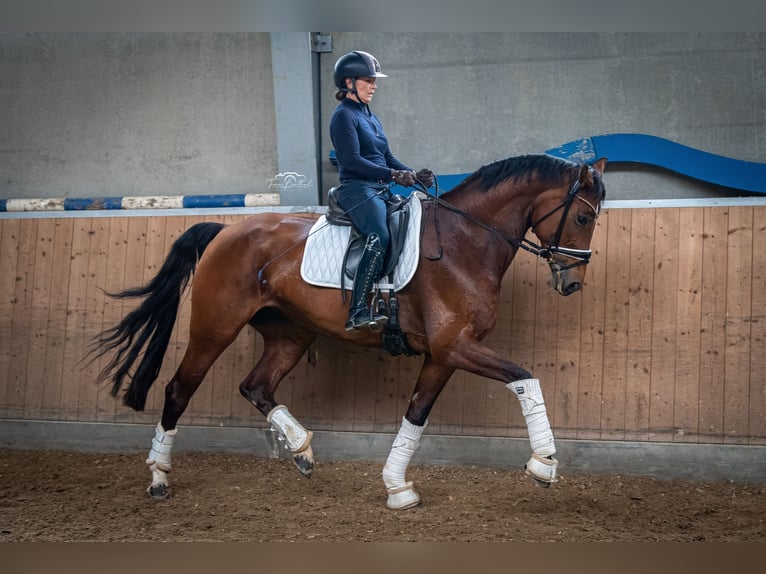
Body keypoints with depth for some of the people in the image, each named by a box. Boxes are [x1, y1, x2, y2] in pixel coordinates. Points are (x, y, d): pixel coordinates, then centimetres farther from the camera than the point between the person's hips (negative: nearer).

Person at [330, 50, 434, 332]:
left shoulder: (372, 118, 24)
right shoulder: (344, 116, -4)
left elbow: (387, 157, 23)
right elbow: (352, 161, -15)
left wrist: (414, 174, 5)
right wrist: (393, 175, -22)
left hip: (381, 191, 10)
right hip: (357, 190, -10)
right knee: (379, 239, -32)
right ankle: (357, 312, -35)